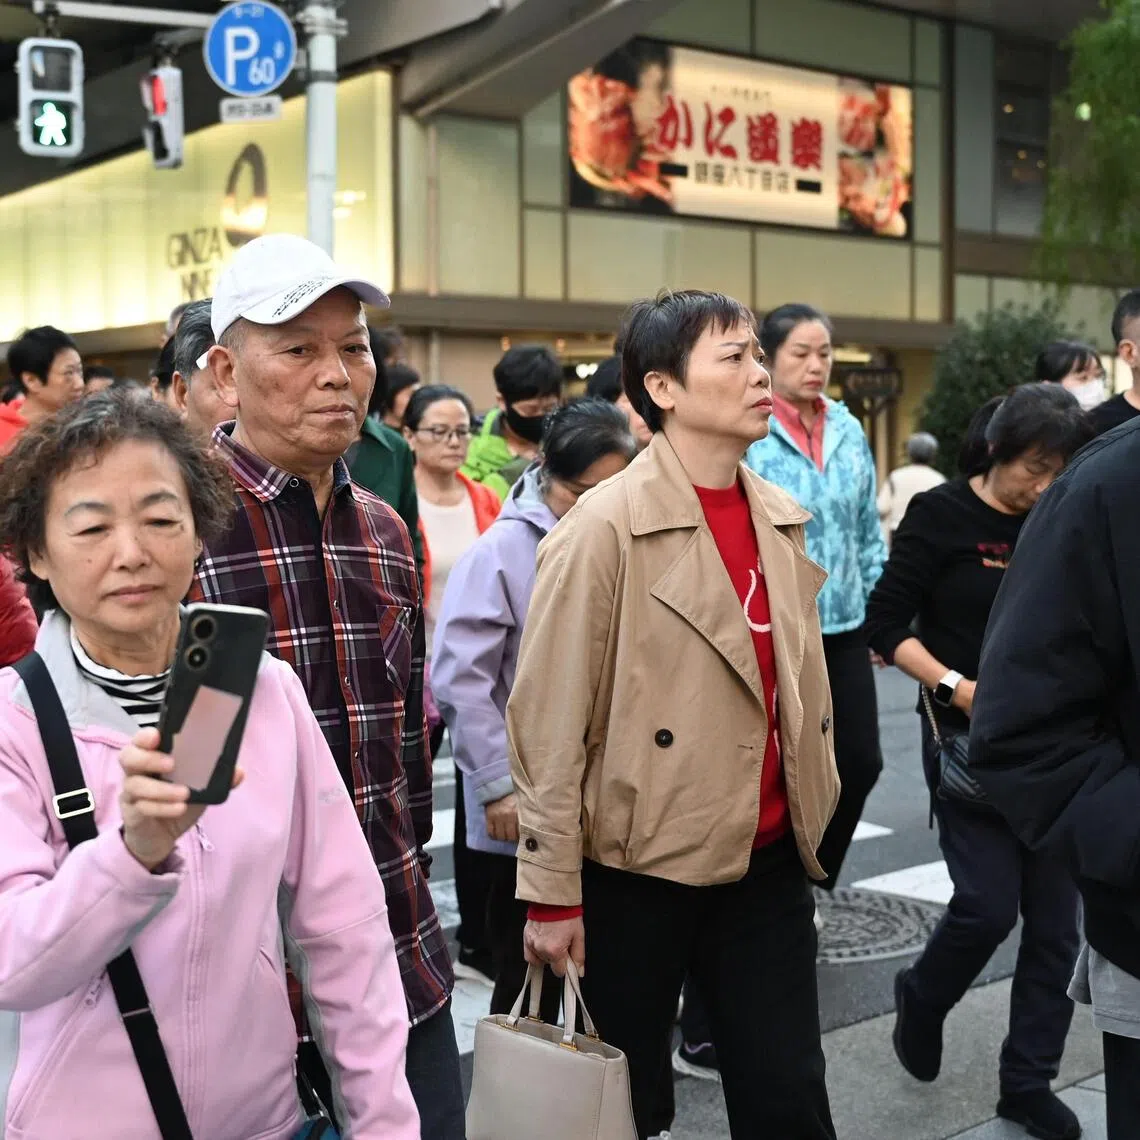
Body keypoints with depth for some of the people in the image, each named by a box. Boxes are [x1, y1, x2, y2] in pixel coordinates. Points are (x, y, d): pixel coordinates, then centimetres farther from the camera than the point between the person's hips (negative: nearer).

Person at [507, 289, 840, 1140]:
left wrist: (812, 819, 17)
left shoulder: (783, 520, 7)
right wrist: (553, 893, -14)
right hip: (638, 869, -5)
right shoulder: (605, 526, -13)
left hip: (769, 863, 5)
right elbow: (548, 724, -14)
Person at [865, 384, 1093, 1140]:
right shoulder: (942, 515, -6)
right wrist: (956, 686, -17)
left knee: (1055, 919, 5)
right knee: (988, 905, -9)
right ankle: (922, 998, 24)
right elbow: (886, 627, -7)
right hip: (970, 740, -4)